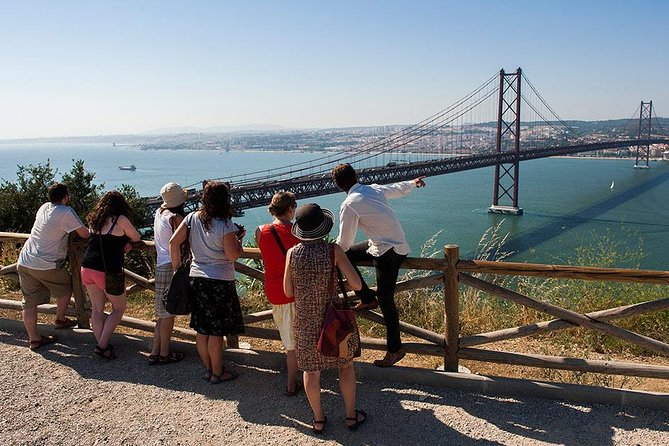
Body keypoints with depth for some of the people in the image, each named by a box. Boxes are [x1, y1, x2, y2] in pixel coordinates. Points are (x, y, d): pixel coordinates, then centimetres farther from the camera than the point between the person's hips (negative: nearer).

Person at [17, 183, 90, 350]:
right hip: (47, 266, -7)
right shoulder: (66, 212, -14)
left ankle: (34, 338, 17)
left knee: (29, 302, 10)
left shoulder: (44, 207, 8)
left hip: (24, 262, 7)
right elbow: (85, 234, -12)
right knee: (66, 288, 21)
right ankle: (60, 319, 35)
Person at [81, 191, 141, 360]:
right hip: (108, 272, -6)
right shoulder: (121, 219, -9)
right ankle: (102, 346, 4)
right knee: (119, 308, 12)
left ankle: (102, 345, 20)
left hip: (87, 268, 6)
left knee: (97, 309, 16)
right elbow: (136, 237, 4)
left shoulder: (95, 220, 9)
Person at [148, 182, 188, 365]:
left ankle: (155, 352, 20)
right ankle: (164, 354, 12)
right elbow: (182, 245, -13)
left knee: (163, 313, 15)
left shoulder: (159, 212, 9)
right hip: (172, 267, -8)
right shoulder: (176, 218, -14)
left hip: (161, 266, 8)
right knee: (168, 314, 2)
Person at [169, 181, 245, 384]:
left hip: (196, 279, 6)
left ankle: (208, 368, 28)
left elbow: (173, 242, -2)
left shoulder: (192, 218, 1)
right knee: (217, 331, 5)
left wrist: (177, 268, 6)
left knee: (202, 329, 15)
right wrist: (239, 238, 1)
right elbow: (233, 255, -15)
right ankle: (217, 373, 17)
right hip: (220, 282, -6)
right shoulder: (226, 225, -15)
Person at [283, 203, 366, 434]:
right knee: (345, 365, 18)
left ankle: (318, 419, 30)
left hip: (305, 321, 2)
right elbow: (356, 284, -17)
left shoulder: (292, 253, -9)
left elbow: (288, 292, -1)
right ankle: (351, 415, 29)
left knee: (311, 370, 17)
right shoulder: (333, 250, -15)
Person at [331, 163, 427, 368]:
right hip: (398, 245, 9)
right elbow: (398, 189, 25)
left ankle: (395, 350, 10)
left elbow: (343, 242, -10)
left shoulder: (349, 205, -16)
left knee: (386, 301, -1)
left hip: (388, 253, -9)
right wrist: (414, 182, 47)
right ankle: (368, 298, 23)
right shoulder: (375, 189, 5)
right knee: (347, 255, 16)